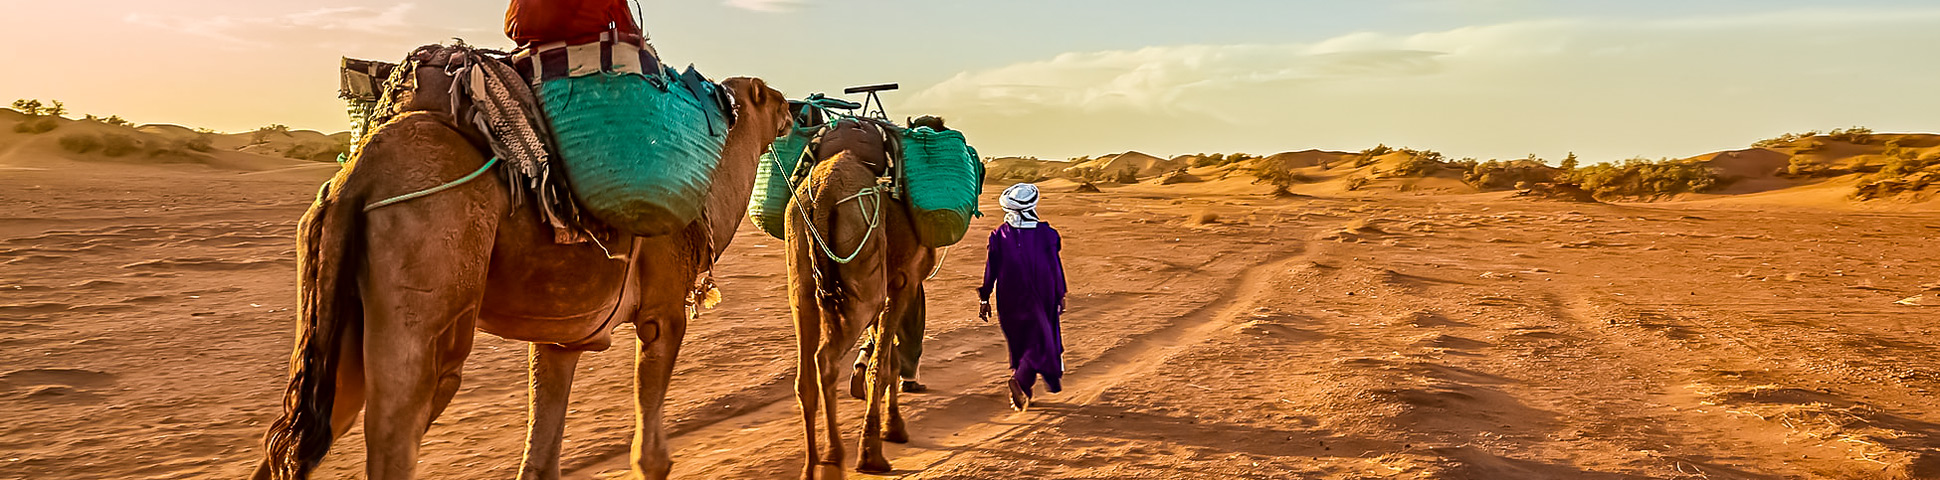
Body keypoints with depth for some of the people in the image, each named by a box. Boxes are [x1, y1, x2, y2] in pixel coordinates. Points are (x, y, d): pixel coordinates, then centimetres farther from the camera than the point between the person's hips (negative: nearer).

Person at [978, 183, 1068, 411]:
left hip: (1009, 299, 3)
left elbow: (991, 268, -2)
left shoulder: (999, 235, -4)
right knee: (1040, 342, 3)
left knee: (1019, 341, 16)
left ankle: (1022, 392, 19)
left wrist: (985, 299, 5)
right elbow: (1055, 266, -3)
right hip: (1039, 296, -3)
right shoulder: (1045, 234, -7)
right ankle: (1020, 380, -20)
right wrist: (1060, 295, 8)